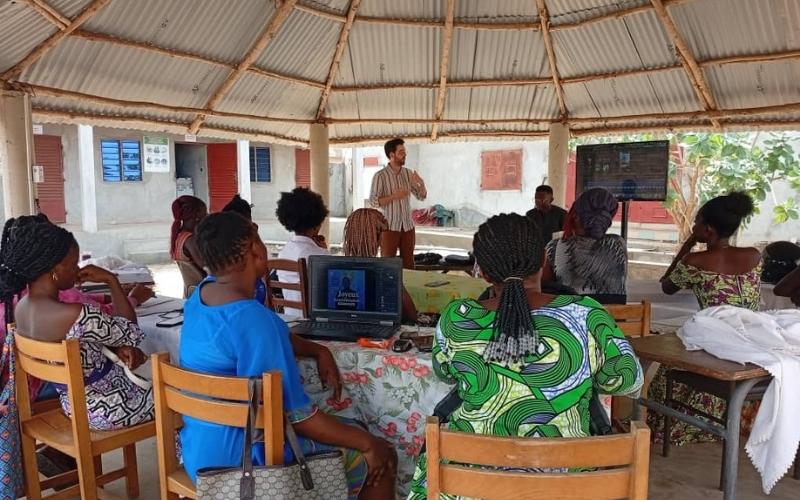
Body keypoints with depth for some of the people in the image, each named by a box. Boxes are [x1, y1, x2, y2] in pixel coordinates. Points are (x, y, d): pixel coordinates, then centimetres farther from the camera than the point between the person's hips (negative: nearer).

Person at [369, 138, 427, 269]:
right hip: (390, 227, -4)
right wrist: (394, 196, -24)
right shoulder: (380, 176, -9)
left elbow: (421, 197, 8)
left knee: (408, 263, 9)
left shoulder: (408, 173, 6)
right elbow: (373, 202, -12)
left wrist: (421, 183, -12)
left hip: (408, 226, 5)